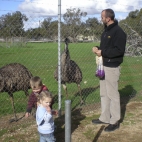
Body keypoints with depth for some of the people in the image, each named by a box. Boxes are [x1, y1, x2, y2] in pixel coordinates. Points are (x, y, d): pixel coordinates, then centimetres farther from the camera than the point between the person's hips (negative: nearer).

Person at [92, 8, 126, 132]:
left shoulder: (118, 32, -15)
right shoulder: (106, 31, 14)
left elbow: (119, 50, -23)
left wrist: (102, 52, -21)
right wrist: (97, 49, 0)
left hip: (112, 67, -9)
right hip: (103, 66, 9)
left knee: (113, 94, -1)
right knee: (104, 93, 15)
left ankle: (115, 121, 11)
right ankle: (105, 118, 27)